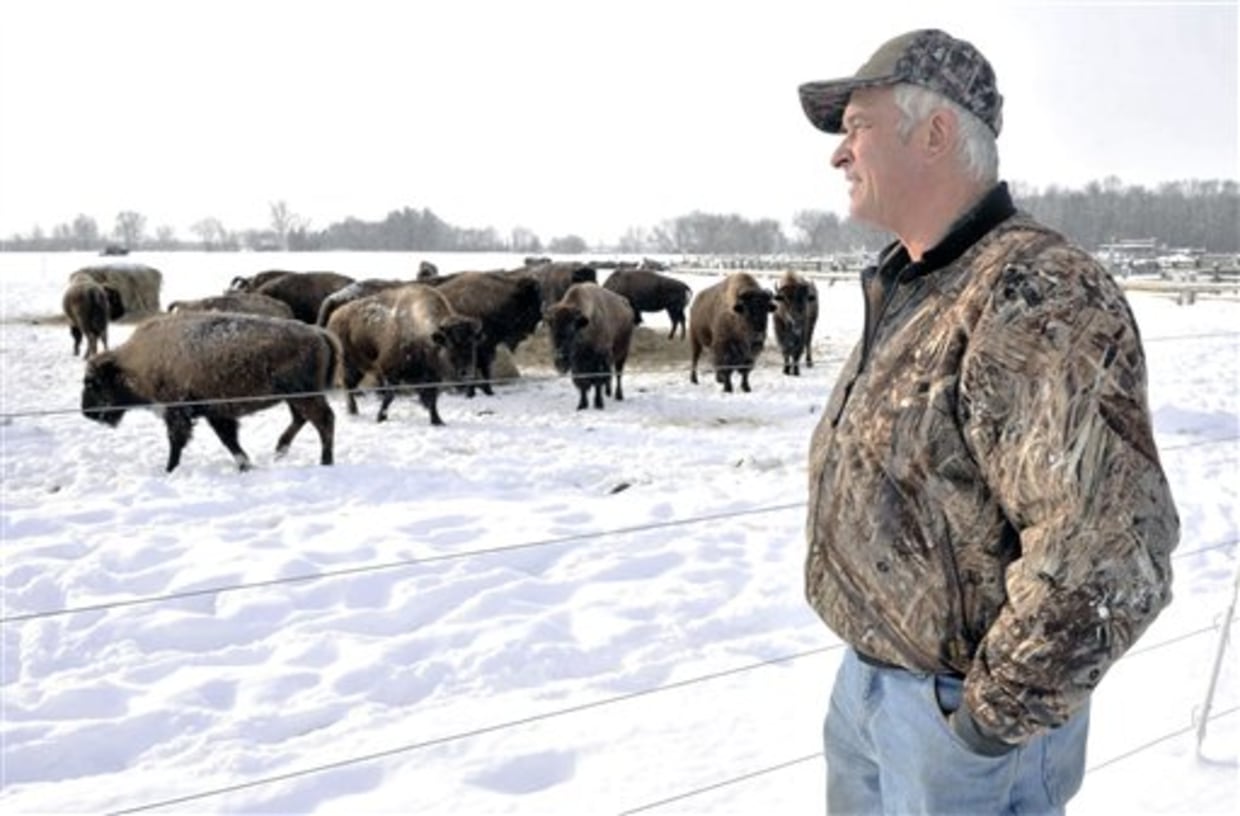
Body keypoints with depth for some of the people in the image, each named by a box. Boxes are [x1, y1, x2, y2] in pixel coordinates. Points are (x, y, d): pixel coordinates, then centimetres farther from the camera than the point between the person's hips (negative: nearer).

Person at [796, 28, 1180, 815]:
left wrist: (995, 710, -20)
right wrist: (868, 662, 15)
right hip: (868, 676, 8)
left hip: (962, 704, -8)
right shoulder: (904, 285, 6)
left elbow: (1111, 551, -31)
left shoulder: (1037, 295, -25)